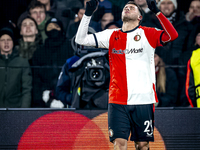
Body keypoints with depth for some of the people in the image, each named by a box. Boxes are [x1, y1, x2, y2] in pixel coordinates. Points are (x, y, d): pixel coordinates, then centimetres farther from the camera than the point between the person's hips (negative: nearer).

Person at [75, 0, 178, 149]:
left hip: (143, 100, -1)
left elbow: (172, 35, -12)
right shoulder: (112, 35, 11)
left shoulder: (148, 34, 4)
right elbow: (81, 39, 9)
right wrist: (88, 13, -1)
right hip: (118, 101, 1)